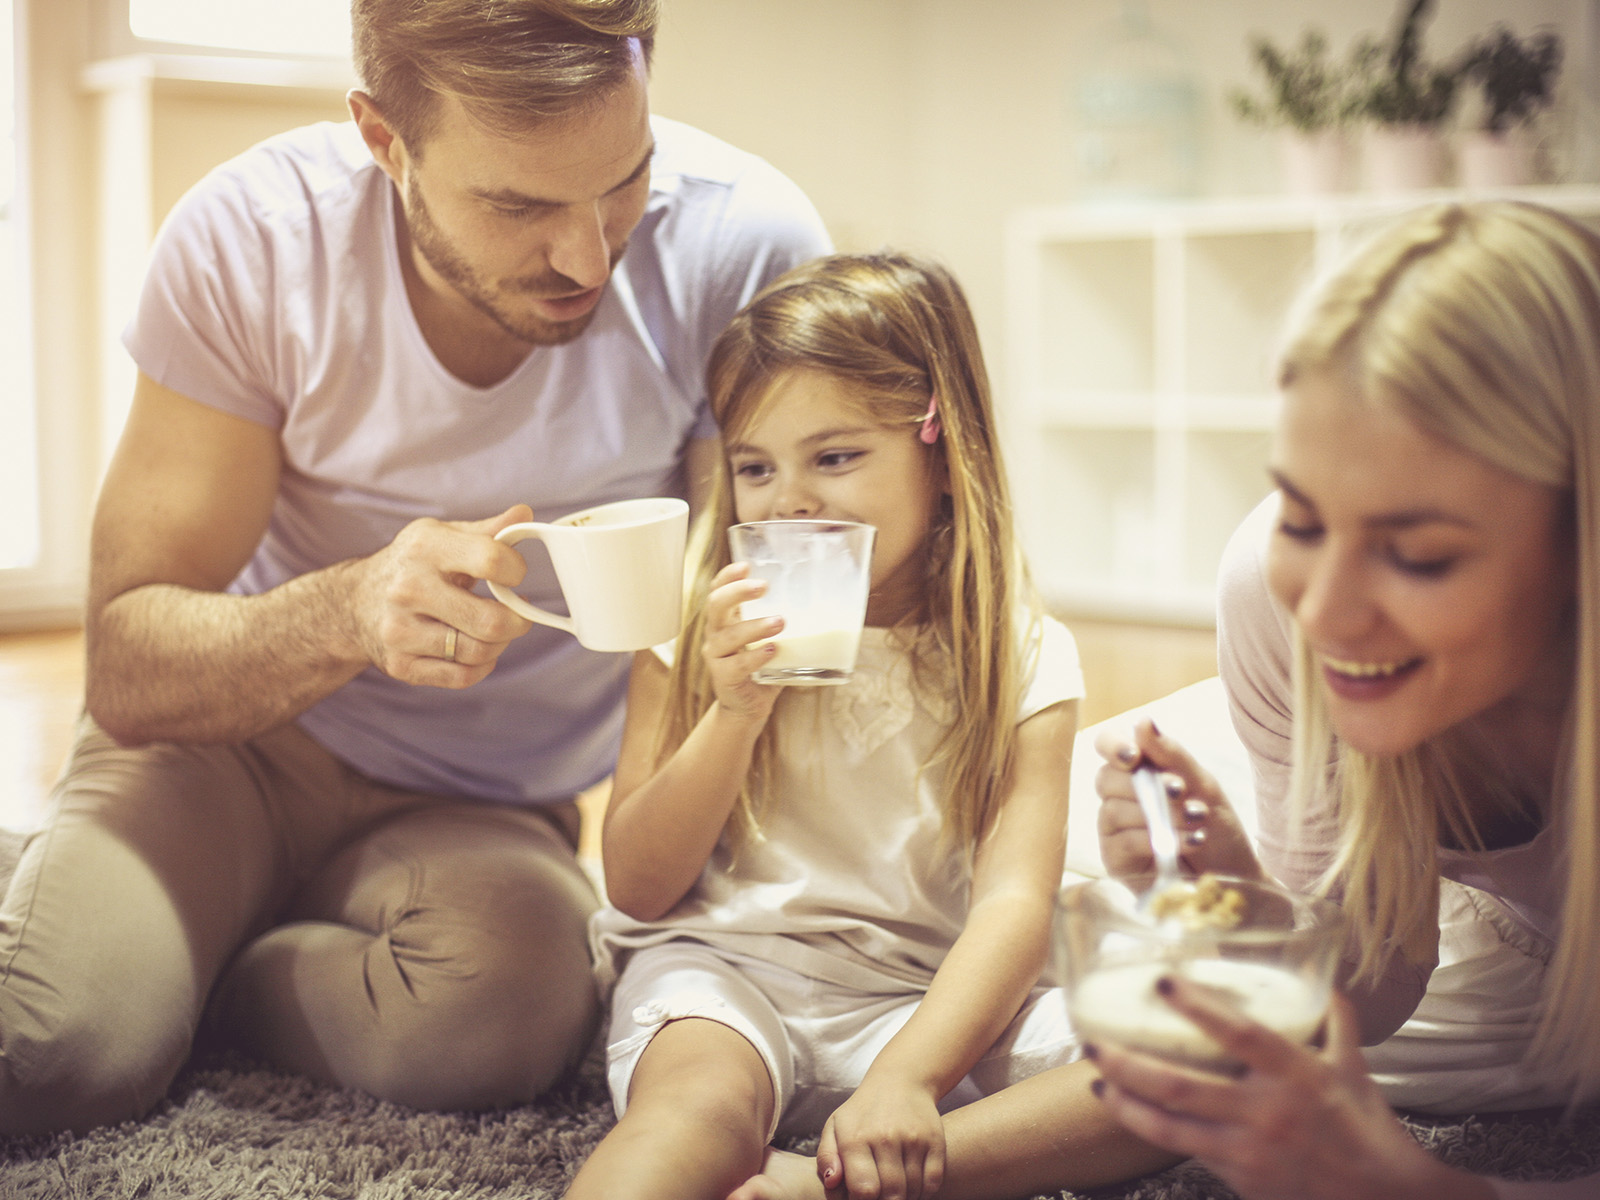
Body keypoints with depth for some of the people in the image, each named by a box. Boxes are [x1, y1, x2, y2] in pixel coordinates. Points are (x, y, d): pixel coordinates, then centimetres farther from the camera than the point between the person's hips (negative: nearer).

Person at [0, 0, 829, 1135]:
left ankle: (172, 974, -1)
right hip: (233, 739, 0)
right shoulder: (248, 243, -21)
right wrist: (348, 613, -40)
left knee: (509, 1008, -33)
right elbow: (126, 667, -20)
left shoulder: (743, 244, -22)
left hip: (489, 807, 1)